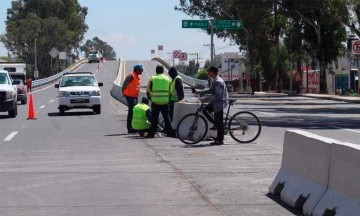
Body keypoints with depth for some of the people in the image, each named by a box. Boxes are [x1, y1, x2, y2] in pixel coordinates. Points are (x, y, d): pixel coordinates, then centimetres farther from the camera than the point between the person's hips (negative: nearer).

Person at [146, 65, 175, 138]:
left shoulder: (152, 79, -1)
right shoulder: (168, 79, 8)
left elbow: (148, 91, 1)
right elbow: (170, 91, 9)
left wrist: (151, 98, 16)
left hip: (155, 102, -2)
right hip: (165, 102, 2)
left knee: (154, 118, 2)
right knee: (166, 118, 10)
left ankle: (152, 133, 1)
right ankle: (170, 133, 11)